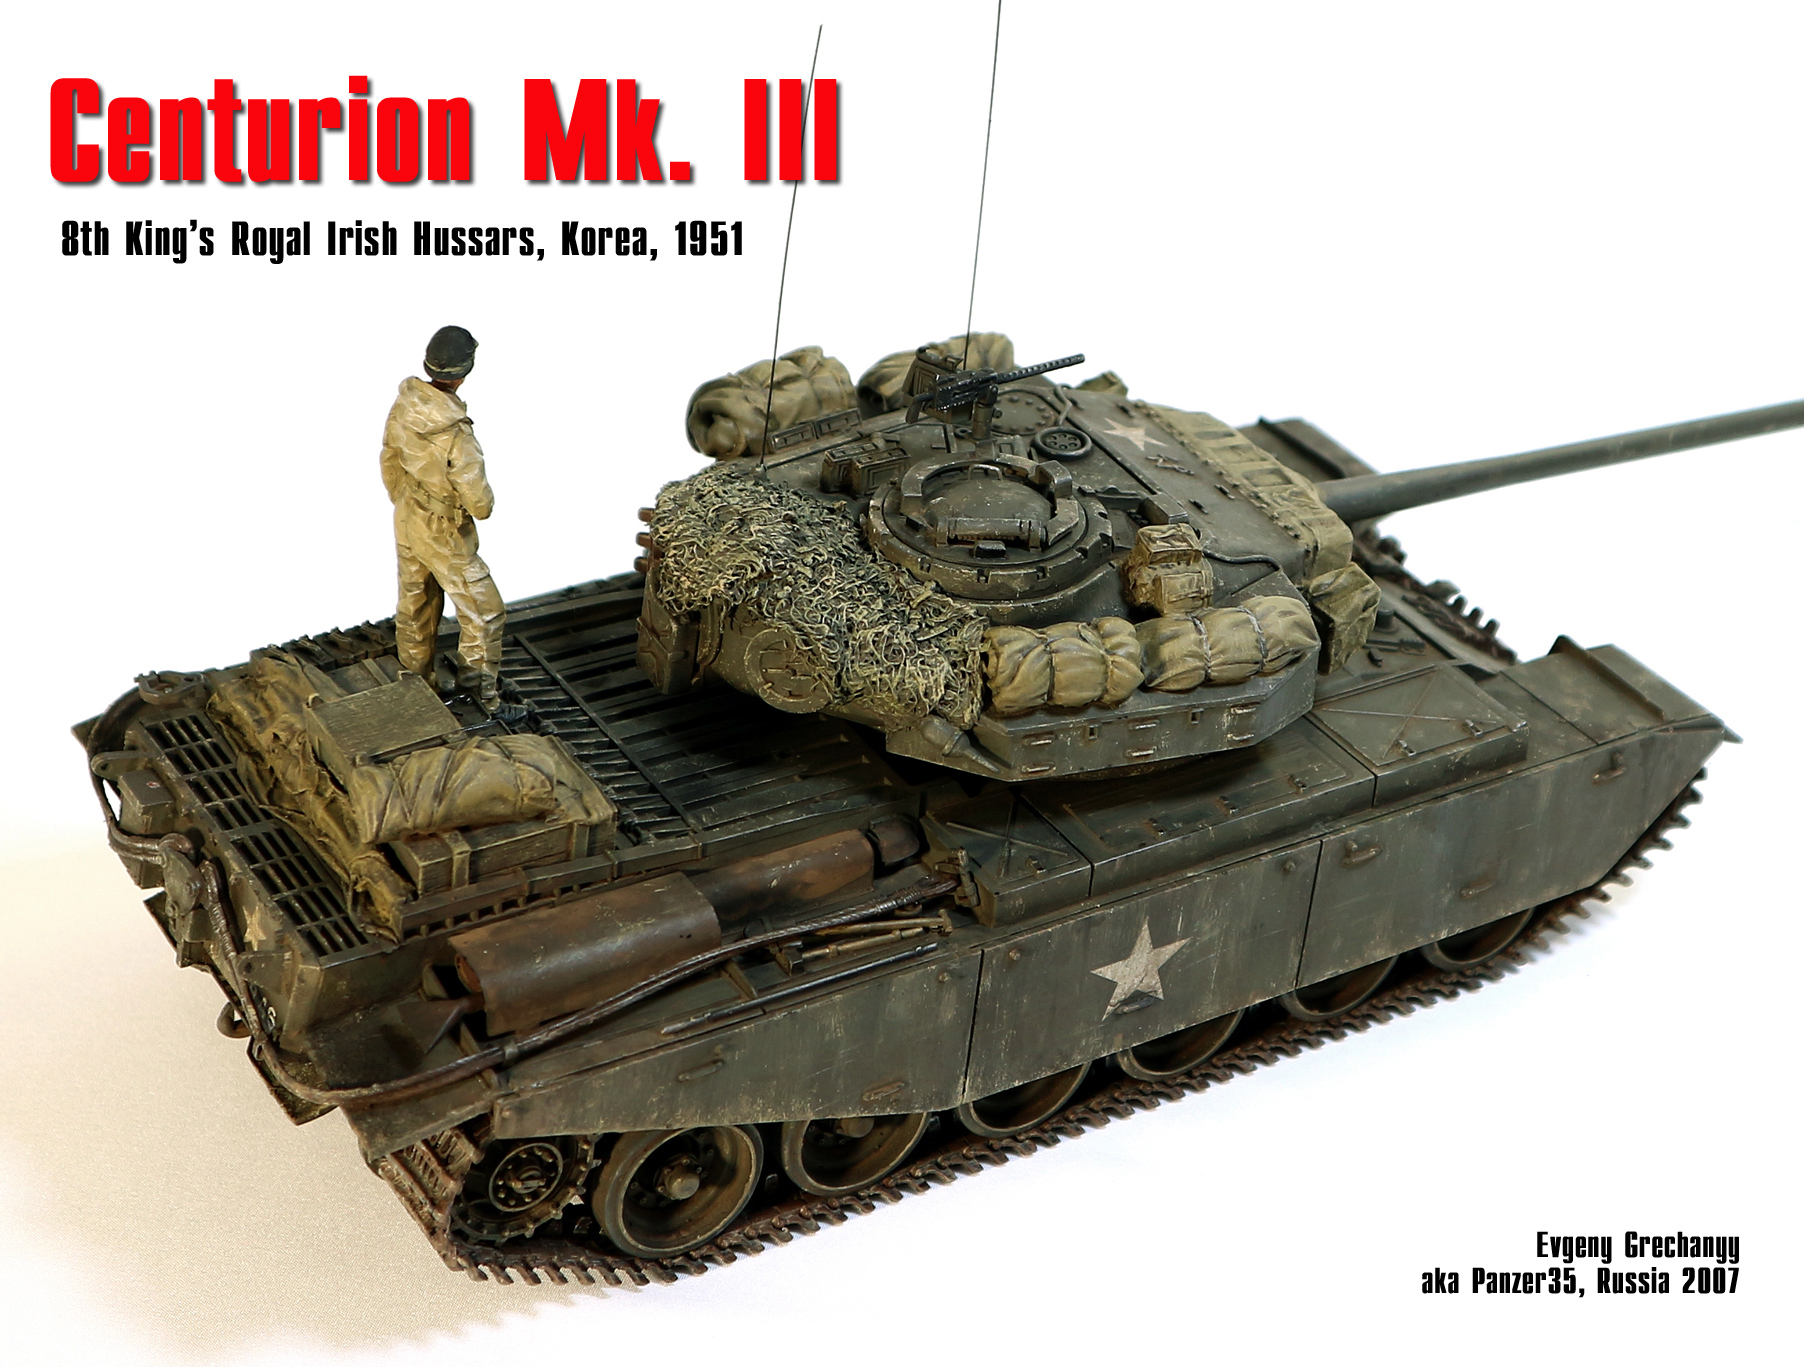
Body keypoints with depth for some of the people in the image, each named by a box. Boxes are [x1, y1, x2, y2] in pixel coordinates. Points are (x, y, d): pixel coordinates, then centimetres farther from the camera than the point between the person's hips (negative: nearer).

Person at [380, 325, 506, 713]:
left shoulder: (404, 403, -12)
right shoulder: (456, 434, -35)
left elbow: (390, 460, 5)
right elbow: (479, 502, -29)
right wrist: (484, 506, -4)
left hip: (406, 523, 8)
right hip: (446, 535, -8)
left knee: (416, 604, 24)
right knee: (482, 610, 11)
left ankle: (415, 681, 41)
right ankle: (478, 684, 22)